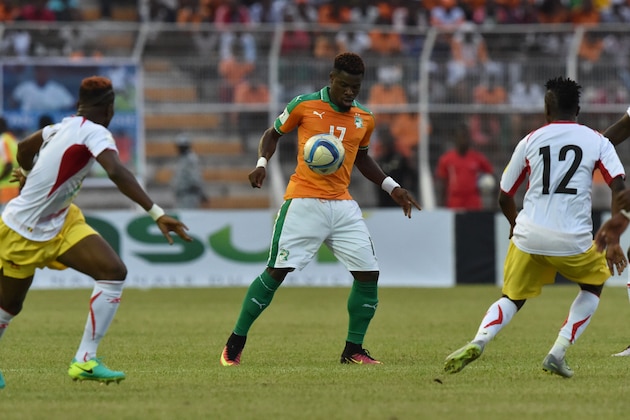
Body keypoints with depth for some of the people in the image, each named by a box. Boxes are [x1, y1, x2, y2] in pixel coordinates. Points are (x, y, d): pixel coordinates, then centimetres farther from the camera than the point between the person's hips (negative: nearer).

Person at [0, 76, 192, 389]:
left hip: (60, 222, 8)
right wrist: (156, 213, -46)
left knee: (114, 272, -7)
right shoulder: (94, 133, -22)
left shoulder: (64, 127, 2)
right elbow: (117, 172, -39)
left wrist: (27, 174, 43)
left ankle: (85, 360, -6)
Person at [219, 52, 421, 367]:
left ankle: (353, 350, 9)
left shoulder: (364, 120, 10)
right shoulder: (304, 105, -2)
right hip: (304, 202, -5)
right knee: (276, 272, -9)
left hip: (343, 205, 5)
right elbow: (273, 134, 10)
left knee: (368, 274, -4)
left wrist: (392, 187, 18)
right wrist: (262, 164, -7)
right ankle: (235, 344, 3)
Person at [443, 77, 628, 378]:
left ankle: (478, 342, -11)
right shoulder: (597, 141, 7)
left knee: (512, 298, 19)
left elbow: (504, 198, 17)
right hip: (573, 239, -1)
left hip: (528, 237, 1)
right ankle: (558, 354, 11)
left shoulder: (529, 141, 11)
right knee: (594, 285, 27)